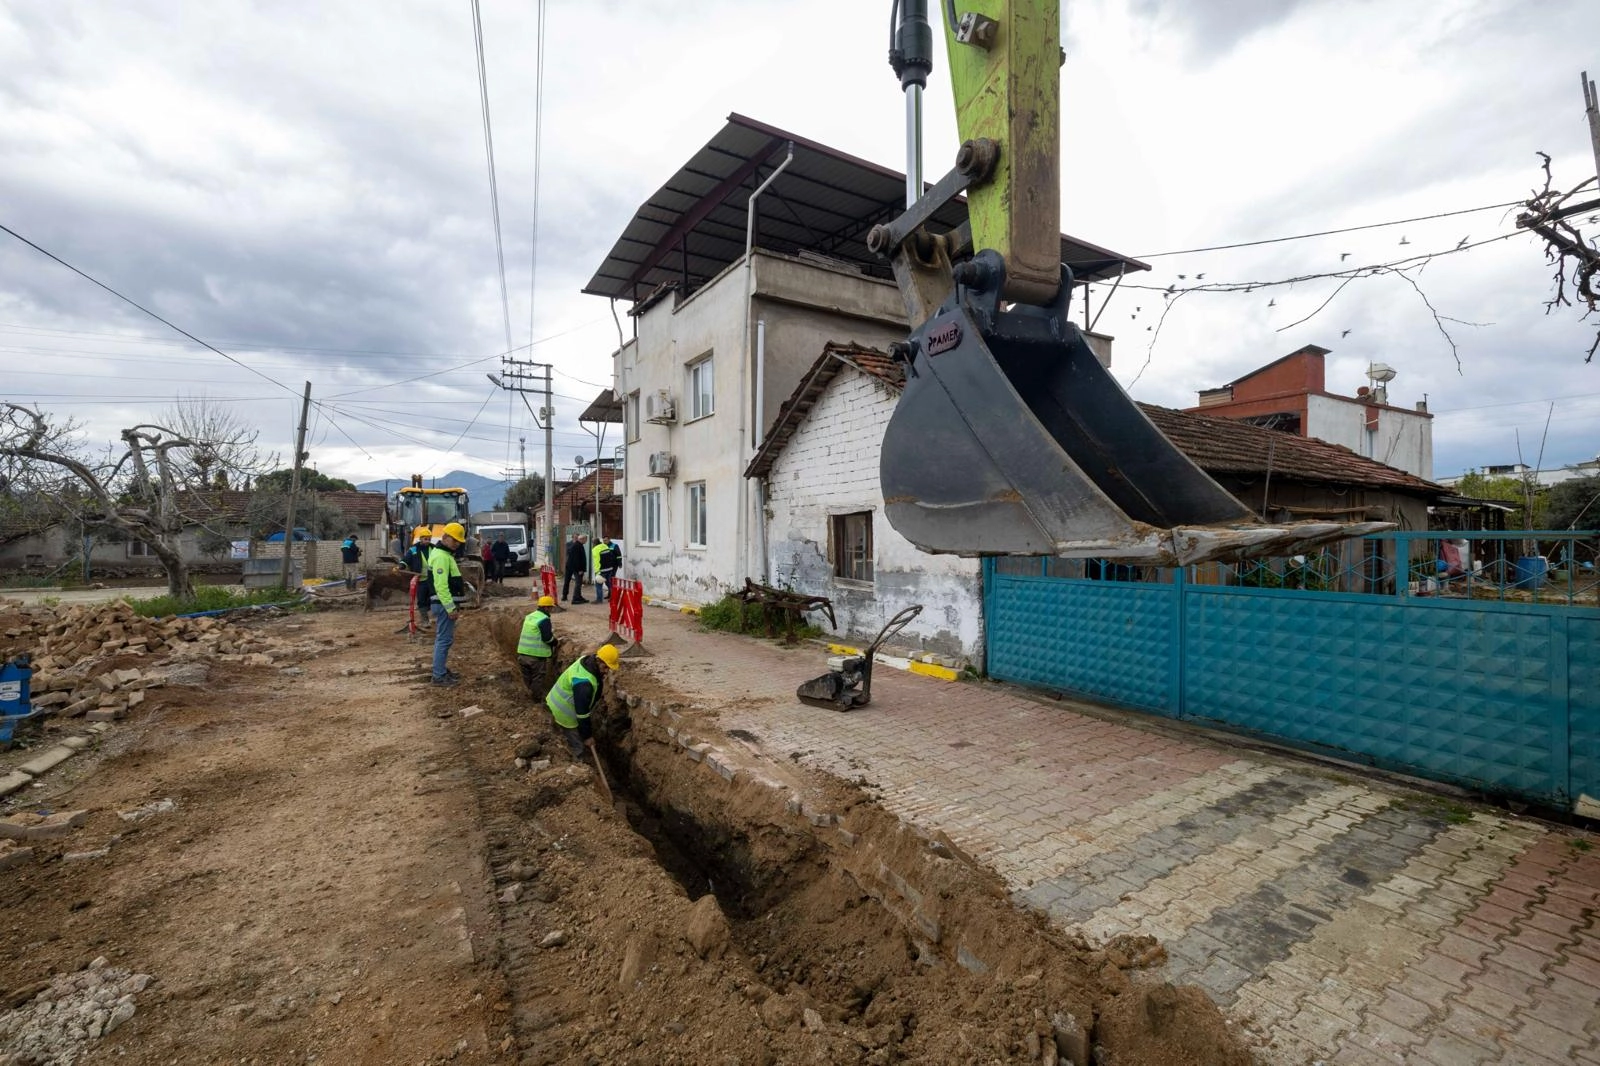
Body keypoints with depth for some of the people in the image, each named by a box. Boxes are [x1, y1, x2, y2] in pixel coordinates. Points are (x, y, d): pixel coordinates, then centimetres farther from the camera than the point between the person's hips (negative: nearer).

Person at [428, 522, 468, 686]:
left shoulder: (445, 554, 16)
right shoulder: (441, 556, -18)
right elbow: (441, 585, -24)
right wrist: (450, 607, -23)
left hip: (446, 603, 11)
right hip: (444, 604, -11)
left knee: (443, 638, 17)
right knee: (444, 639, -6)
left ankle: (442, 670, 26)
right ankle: (439, 675, -1)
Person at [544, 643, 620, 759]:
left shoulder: (587, 661, -11)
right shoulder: (584, 682, -39)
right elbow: (582, 712, -31)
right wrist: (587, 736, -21)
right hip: (564, 712, -9)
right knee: (577, 747, 4)